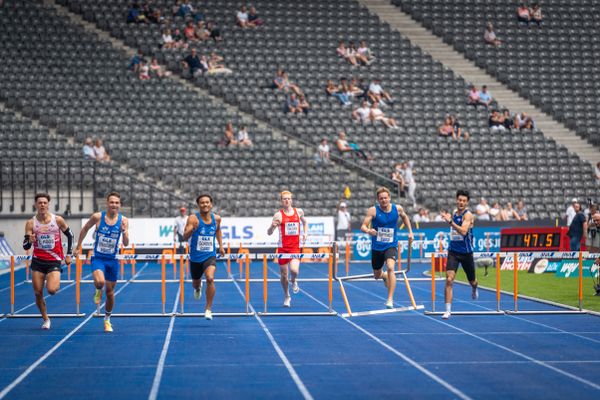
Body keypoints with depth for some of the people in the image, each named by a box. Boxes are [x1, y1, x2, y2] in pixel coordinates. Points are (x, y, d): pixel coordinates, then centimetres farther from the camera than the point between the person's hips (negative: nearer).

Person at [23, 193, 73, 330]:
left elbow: (70, 235, 9)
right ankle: (45, 319, 22)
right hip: (38, 261, 2)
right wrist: (30, 241, -28)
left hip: (54, 261, -2)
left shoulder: (58, 220, -7)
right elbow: (25, 247, -5)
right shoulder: (31, 223, -5)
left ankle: (57, 283, 17)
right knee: (38, 293, 2)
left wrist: (68, 254, 7)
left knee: (51, 290, -20)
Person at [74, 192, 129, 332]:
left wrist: (124, 231, -28)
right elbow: (85, 229, 8)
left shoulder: (123, 220, -7)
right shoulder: (97, 217, -10)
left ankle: (107, 320, 31)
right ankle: (98, 291, 8)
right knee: (100, 282, -30)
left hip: (112, 259, 2)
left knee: (110, 292, 10)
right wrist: (78, 247, 11)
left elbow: (126, 244, -9)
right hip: (98, 257, -2)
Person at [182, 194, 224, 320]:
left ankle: (208, 309, -11)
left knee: (210, 278, -25)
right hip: (195, 257, 0)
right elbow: (185, 237, -24)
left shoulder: (216, 218, -2)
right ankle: (197, 288, 59)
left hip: (210, 256, 0)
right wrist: (192, 228, -43)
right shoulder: (193, 218, -13)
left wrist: (221, 245, 17)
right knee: (196, 282, 18)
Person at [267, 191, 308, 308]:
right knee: (283, 274, 5)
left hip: (295, 247, 1)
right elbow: (269, 233, -8)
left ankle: (293, 281, 14)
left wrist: (305, 233, 8)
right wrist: (272, 226, -30)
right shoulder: (278, 215, -5)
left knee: (294, 269, -22)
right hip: (283, 247, -1)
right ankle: (286, 297, 28)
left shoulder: (299, 212, 4)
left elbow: (305, 222, 26)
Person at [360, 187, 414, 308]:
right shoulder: (373, 210, -11)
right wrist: (368, 231, -39)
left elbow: (404, 217, 19)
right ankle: (384, 276, 54)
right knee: (377, 275, 14)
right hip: (377, 247, 1)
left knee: (390, 268, -27)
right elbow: (363, 226, -17)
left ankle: (390, 299, -22)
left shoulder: (397, 208, -4)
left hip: (391, 246, -1)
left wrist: (410, 232, 14)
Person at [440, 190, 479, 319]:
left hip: (466, 252, -3)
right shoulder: (453, 213, 5)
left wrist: (450, 221, -38)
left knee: (472, 281, 17)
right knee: (449, 279, -16)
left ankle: (474, 289, 56)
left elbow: (463, 231, -32)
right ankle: (448, 310, -14)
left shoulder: (468, 215, -14)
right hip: (453, 251, 3)